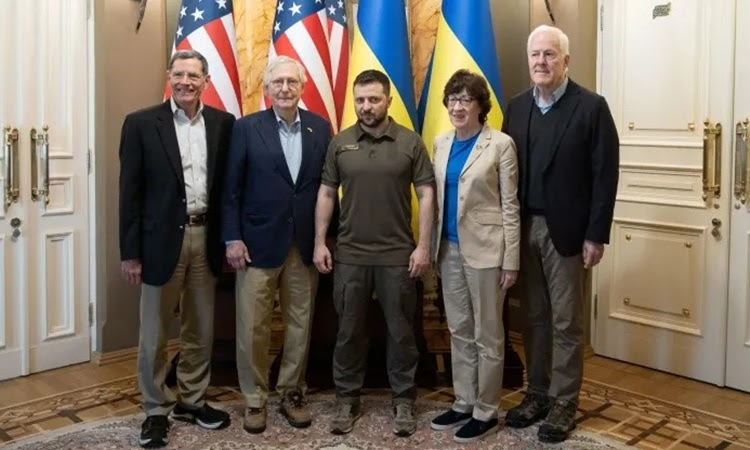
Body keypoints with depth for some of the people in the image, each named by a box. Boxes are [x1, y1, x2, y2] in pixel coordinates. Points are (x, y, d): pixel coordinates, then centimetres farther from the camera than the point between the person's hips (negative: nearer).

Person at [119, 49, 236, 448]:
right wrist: (130, 252, -8)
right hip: (162, 238, -3)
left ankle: (192, 400, 31)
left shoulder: (223, 123, 4)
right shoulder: (141, 124, -4)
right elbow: (130, 192, -6)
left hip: (205, 237, 3)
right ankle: (157, 410, 23)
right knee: (154, 333, 7)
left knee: (201, 329, 14)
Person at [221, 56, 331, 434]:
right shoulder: (246, 128, -2)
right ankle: (254, 400, 19)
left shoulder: (320, 127, 5)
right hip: (258, 242, -2)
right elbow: (231, 188, -3)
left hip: (305, 244, 2)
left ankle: (292, 393, 27)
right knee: (253, 327, 3)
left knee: (300, 324, 11)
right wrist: (232, 238, -9)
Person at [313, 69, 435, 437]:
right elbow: (326, 194, 6)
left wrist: (423, 246, -8)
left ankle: (404, 400, 22)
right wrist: (320, 243, 1)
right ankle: (347, 399, 24)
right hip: (350, 255, 2)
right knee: (349, 331, 10)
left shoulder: (410, 142, -2)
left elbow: (426, 194, -2)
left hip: (398, 255, -1)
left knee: (401, 331, 8)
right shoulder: (340, 143, 3)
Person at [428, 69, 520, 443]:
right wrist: (432, 247, 9)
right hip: (449, 248, 6)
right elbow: (437, 198, 12)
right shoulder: (440, 143, 8)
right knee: (459, 331, 14)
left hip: (484, 248, -6)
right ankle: (463, 403, 27)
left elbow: (510, 205, -8)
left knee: (487, 334, 5)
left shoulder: (501, 144, -8)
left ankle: (486, 412, 17)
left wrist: (511, 260, -10)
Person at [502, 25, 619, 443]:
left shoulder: (591, 107, -6)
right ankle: (538, 393, 26)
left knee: (566, 322, 4)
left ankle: (564, 403, 16)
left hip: (566, 230, -4)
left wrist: (596, 235, -12)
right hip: (524, 228, 4)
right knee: (534, 318, 13)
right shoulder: (517, 107, 8)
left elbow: (605, 175, -8)